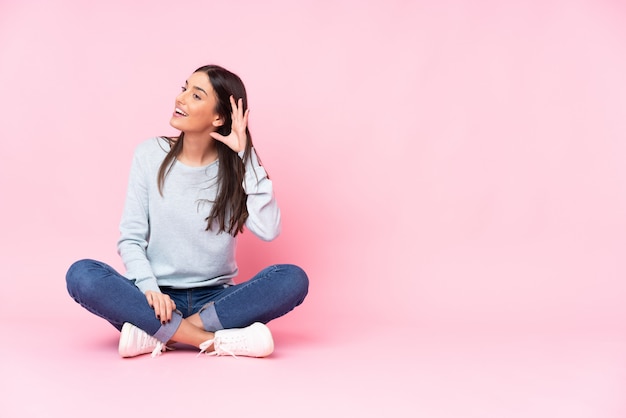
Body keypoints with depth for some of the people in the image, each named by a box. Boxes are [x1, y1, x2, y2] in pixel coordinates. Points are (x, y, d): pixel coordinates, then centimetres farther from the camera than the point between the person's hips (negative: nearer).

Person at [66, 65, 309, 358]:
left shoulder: (236, 166, -1)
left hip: (215, 301, 0)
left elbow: (268, 230, -17)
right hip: (157, 299, 0)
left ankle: (155, 335, -26)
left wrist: (246, 155, -15)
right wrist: (150, 288, -22)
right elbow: (130, 238, -3)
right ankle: (219, 341, -30)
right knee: (81, 275, -27)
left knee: (293, 279, -26)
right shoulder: (150, 155, -1)